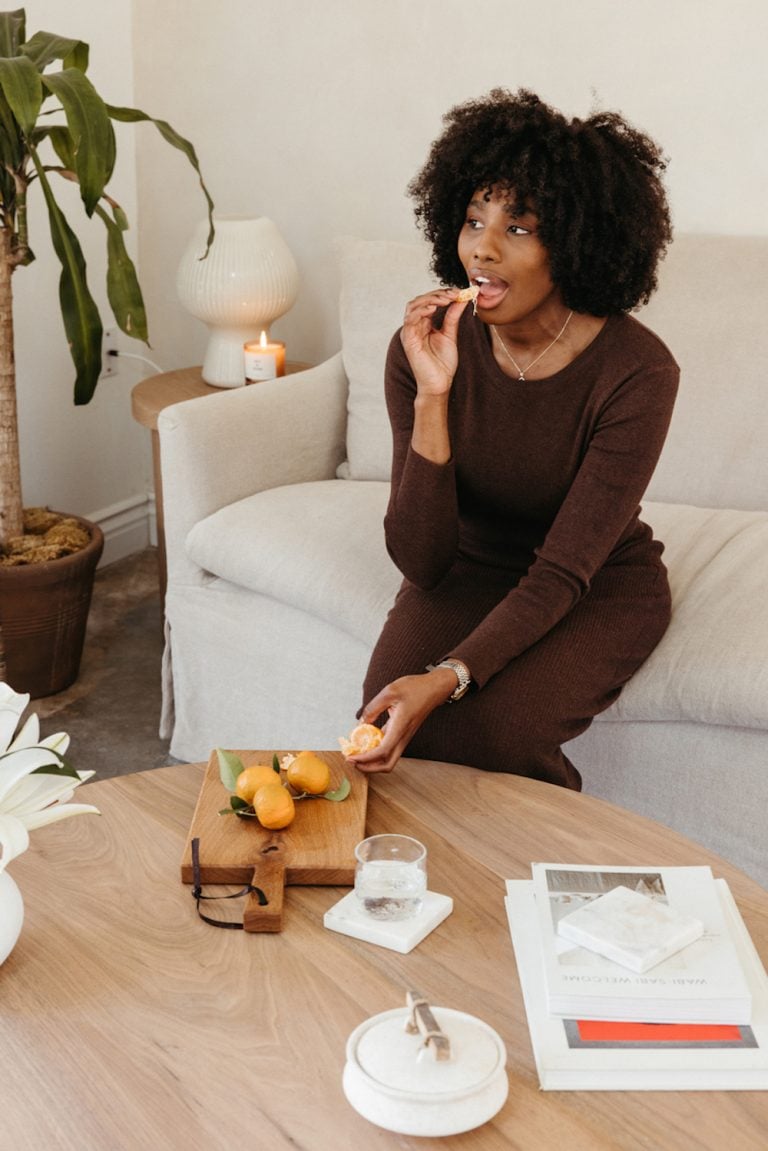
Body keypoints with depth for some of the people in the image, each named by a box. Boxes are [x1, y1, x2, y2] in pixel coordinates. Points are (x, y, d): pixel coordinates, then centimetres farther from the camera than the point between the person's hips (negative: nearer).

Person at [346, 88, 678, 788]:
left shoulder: (635, 371, -24)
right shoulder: (426, 351, -15)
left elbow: (563, 571, -25)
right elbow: (420, 561, -19)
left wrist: (446, 679, -39)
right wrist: (432, 400, -32)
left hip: (601, 586, -2)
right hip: (470, 571, 2)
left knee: (486, 727, -28)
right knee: (389, 719, -26)